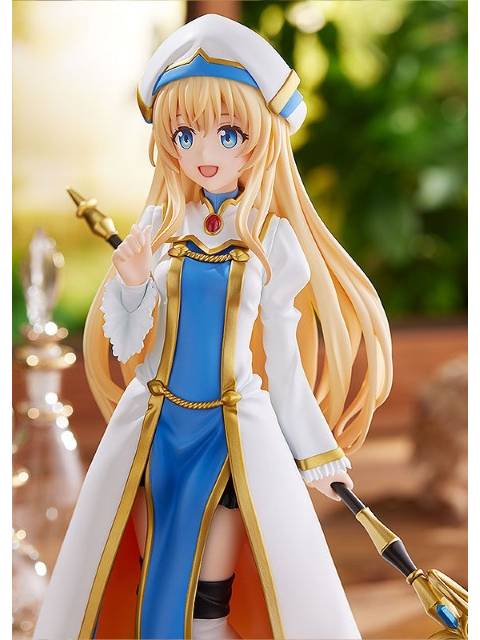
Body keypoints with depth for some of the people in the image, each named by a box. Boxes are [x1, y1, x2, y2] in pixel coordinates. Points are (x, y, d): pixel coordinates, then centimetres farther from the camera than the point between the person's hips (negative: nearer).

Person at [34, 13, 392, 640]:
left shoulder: (272, 240, -6)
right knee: (150, 571, 13)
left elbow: (282, 352, 2)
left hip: (236, 427, -2)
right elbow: (126, 345, 1)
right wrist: (132, 285, -17)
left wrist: (316, 448, 5)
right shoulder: (156, 230, -3)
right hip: (154, 422, 2)